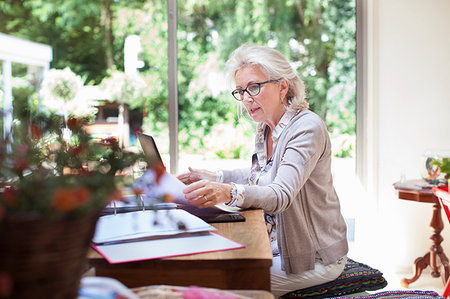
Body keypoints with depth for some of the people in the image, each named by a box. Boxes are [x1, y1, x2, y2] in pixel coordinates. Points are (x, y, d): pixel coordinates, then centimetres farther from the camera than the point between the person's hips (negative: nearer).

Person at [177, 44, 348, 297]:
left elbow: (280, 195, -34)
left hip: (314, 258, -8)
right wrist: (216, 177, 13)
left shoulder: (308, 128, -21)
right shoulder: (265, 129, 6)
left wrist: (230, 193, -50)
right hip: (274, 245, 8)